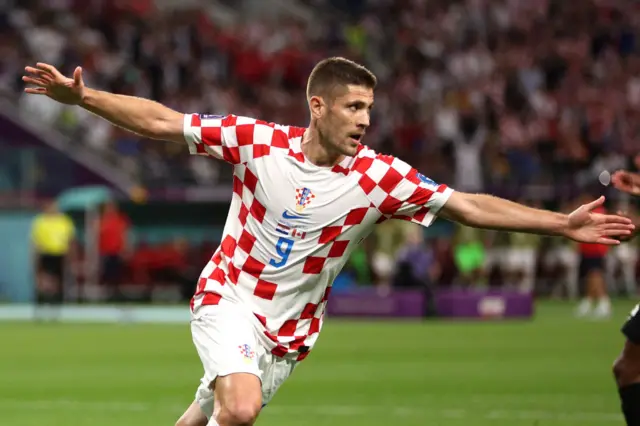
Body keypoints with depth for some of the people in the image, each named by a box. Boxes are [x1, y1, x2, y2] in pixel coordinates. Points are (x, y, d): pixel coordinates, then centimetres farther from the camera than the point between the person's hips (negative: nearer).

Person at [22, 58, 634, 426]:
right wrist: (81, 97, -15)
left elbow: (469, 206, -9)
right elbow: (161, 121, -7)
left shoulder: (380, 176, -10)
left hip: (288, 330, 3)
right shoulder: (257, 141, -13)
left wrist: (561, 224, -15)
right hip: (228, 298, -3)